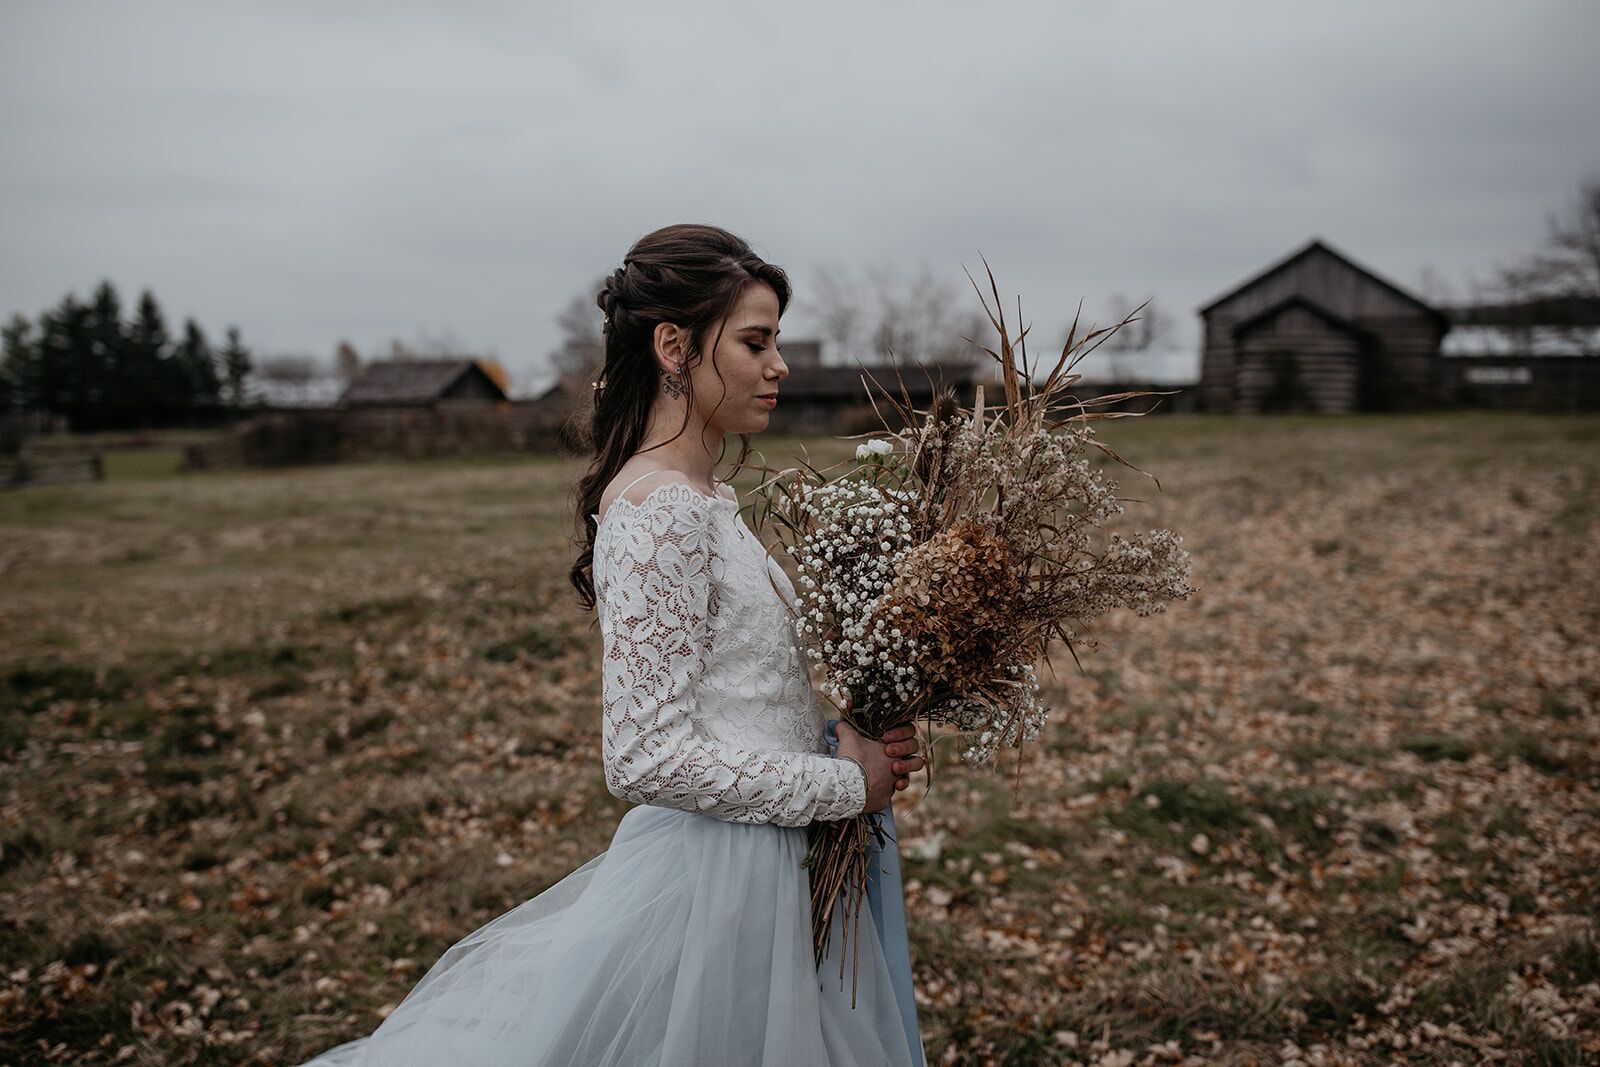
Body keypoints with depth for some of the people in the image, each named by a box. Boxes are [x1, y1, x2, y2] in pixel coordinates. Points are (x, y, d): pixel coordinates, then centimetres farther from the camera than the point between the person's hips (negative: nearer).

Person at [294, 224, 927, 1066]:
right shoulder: (656, 514, -21)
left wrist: (840, 737, 0)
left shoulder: (698, 499, 8)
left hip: (763, 867, 9)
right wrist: (845, 783, -16)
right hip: (714, 885, -9)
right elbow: (647, 761, -24)